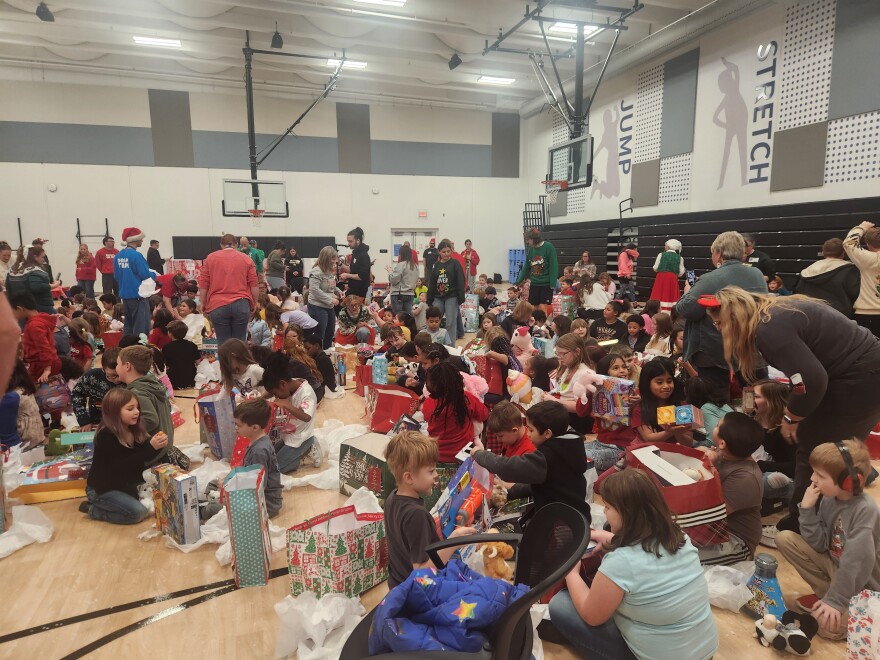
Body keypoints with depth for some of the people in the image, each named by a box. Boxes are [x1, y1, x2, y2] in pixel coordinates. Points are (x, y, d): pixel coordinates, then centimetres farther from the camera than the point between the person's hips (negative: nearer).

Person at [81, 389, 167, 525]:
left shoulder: (135, 428, -5)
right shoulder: (106, 435, -25)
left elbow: (146, 458, 0)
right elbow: (123, 466, -30)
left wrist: (157, 446, -21)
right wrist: (150, 447, -37)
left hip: (124, 483, 8)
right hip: (101, 489, -8)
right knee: (138, 512, -20)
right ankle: (94, 510, 2)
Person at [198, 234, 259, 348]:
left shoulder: (210, 258, 9)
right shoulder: (247, 259, 9)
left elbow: (203, 285, 6)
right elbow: (254, 286, 3)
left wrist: (203, 305, 14)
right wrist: (254, 304, 12)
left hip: (217, 306, 0)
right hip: (241, 305, 0)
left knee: (223, 343, 4)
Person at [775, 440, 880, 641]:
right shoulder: (829, 498, -7)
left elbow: (856, 563, -30)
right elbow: (819, 544, -6)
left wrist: (835, 600, -26)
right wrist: (807, 509, -18)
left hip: (862, 585, -7)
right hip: (835, 565, 7)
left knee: (828, 625, -23)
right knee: (785, 539, -6)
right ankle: (824, 592, 6)